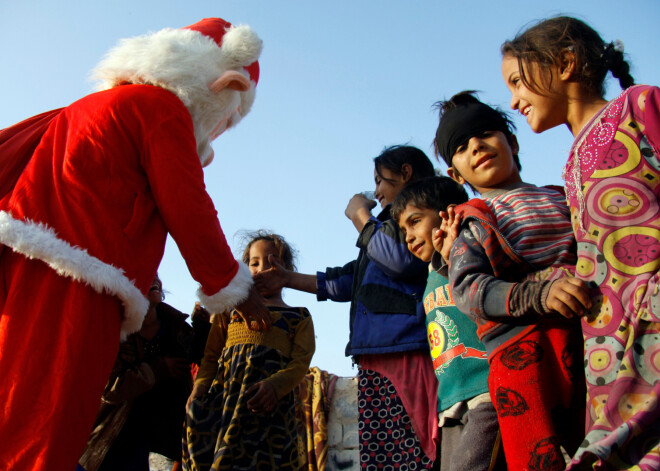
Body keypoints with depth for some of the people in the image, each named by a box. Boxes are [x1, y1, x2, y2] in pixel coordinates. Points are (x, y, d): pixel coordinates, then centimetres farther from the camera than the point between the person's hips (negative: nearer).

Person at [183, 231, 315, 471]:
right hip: (223, 392, 2)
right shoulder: (230, 309, 23)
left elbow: (301, 361, 1)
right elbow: (211, 355, 16)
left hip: (269, 399, -2)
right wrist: (200, 386, -4)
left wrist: (274, 386, -19)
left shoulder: (300, 316, 16)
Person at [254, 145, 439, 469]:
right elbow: (347, 281, 35)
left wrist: (361, 217, 2)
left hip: (409, 352, -9)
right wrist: (288, 279, 37)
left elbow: (401, 259, -14)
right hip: (374, 357, 9)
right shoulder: (393, 222, 31)